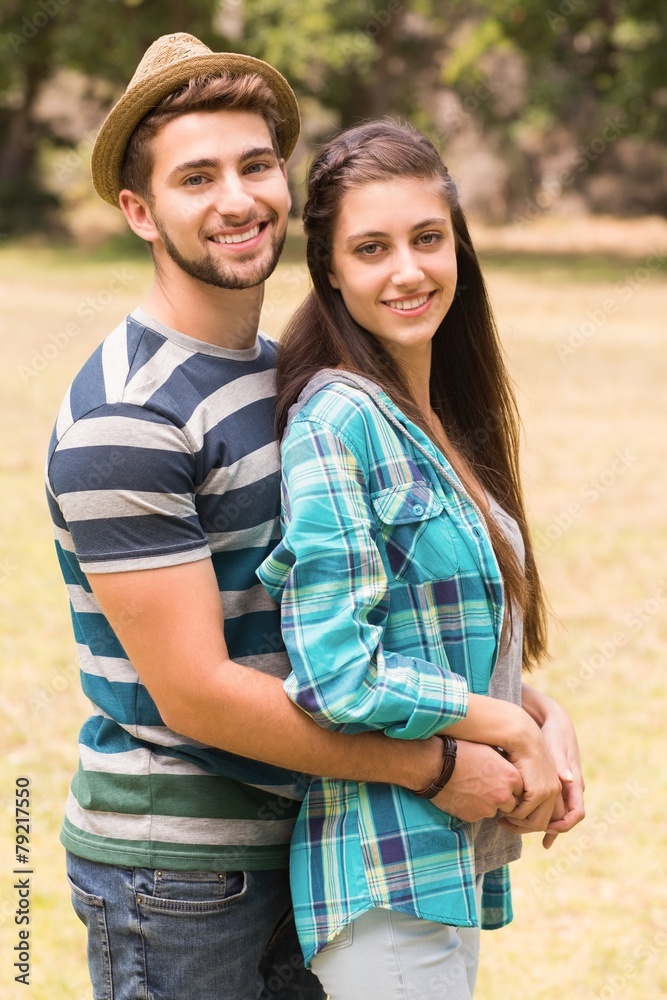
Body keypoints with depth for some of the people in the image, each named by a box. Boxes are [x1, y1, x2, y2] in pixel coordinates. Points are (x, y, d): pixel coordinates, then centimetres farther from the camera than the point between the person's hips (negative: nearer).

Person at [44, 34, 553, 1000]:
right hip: (171, 867, -8)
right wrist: (435, 768, -17)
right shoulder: (123, 419, -19)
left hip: (292, 839, 8)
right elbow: (195, 695, -22)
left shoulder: (285, 373, 9)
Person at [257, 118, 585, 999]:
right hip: (387, 870, -9)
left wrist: (545, 714, 0)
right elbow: (336, 677, -21)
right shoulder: (336, 422, -15)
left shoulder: (440, 420, 11)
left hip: (458, 854, 9)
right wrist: (514, 727, -12)